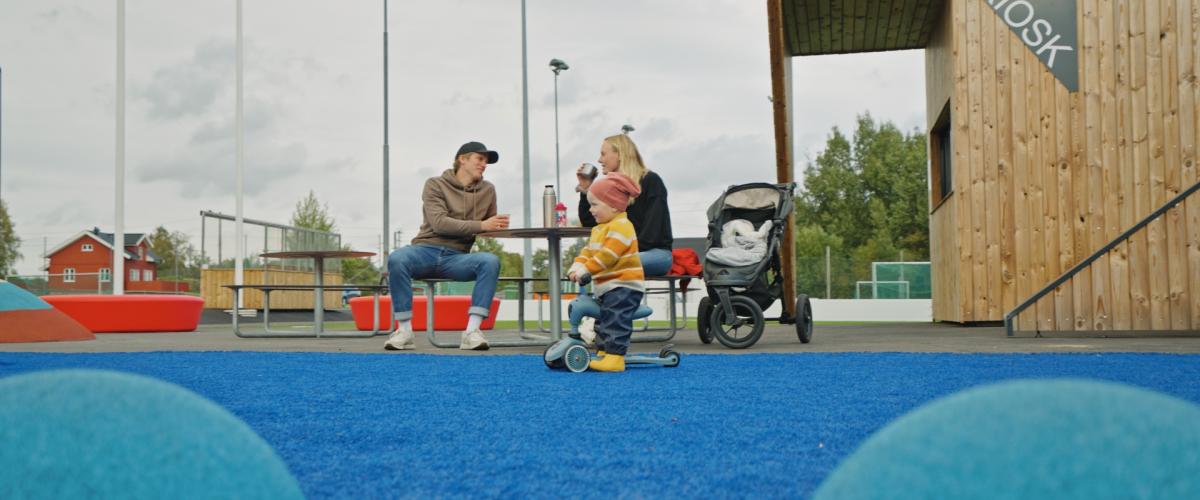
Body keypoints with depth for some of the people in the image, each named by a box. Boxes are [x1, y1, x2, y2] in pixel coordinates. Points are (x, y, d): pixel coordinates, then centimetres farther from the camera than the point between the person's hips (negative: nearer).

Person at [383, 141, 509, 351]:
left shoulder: (487, 190, 13)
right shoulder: (435, 184, 1)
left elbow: (491, 229, 22)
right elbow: (439, 223, -13)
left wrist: (498, 226, -4)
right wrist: (480, 225, -20)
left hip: (456, 258, 2)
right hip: (426, 250, -2)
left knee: (491, 261, -30)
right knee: (396, 259, -35)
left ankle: (472, 330, -34)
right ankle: (404, 330, -27)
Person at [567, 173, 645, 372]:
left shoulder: (621, 225, -16)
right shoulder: (599, 229, 19)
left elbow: (608, 254, -25)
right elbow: (588, 251, 14)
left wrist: (586, 270, -26)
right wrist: (576, 267, -4)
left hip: (624, 285, -11)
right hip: (606, 287, 11)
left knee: (615, 322, -17)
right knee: (603, 322, 15)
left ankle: (615, 356, -20)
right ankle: (603, 353, 21)